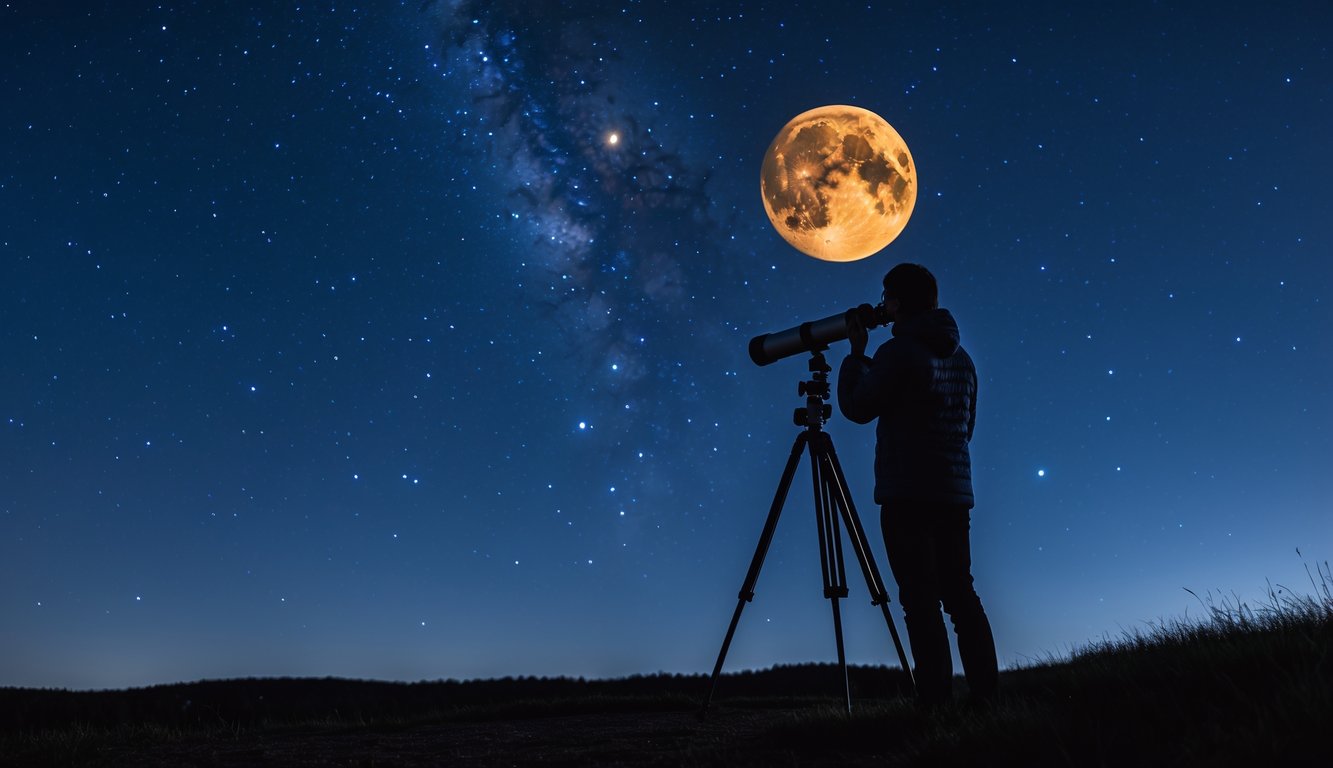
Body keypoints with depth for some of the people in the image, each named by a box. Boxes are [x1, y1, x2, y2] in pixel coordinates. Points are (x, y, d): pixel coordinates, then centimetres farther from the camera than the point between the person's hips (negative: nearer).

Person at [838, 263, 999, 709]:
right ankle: (985, 694, 11)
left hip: (907, 494, -7)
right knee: (960, 595, 11)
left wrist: (855, 354, 8)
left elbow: (858, 408, -2)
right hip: (955, 492, 8)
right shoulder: (960, 356, 14)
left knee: (920, 600, -5)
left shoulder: (899, 350, -10)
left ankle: (936, 701, -5)